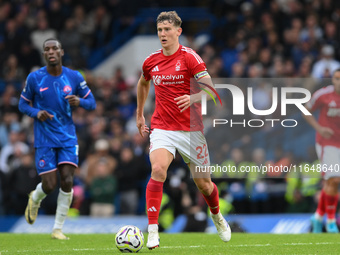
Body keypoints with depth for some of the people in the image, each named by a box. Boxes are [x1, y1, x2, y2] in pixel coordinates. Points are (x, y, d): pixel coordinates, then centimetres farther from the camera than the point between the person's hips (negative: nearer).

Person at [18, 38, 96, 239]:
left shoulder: (74, 77, -1)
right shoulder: (34, 78, -5)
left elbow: (92, 103, 7)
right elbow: (23, 104, 6)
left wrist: (79, 101, -16)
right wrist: (36, 113, -16)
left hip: (68, 138, 1)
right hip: (44, 140, -1)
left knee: (67, 181, -11)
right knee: (49, 185, -7)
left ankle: (58, 229, 2)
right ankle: (35, 200, 31)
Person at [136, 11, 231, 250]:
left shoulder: (190, 57, -8)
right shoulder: (151, 61, 5)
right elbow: (143, 83, 27)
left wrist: (193, 98, -33)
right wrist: (139, 114, 29)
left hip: (191, 129, -2)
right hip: (162, 128, 2)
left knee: (203, 183, 8)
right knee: (158, 170, -25)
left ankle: (217, 216, 42)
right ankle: (153, 231, -24)